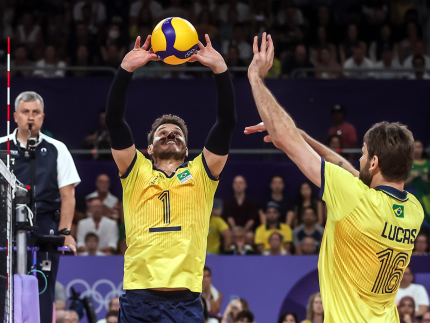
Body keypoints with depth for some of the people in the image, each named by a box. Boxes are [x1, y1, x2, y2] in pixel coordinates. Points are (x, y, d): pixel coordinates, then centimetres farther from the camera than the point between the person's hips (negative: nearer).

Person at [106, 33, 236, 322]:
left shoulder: (201, 174, 13)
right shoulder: (137, 172, 13)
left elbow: (227, 122, 4)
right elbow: (114, 120, 2)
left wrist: (220, 70, -7)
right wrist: (126, 69, -9)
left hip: (186, 298, 0)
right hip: (138, 296, 0)